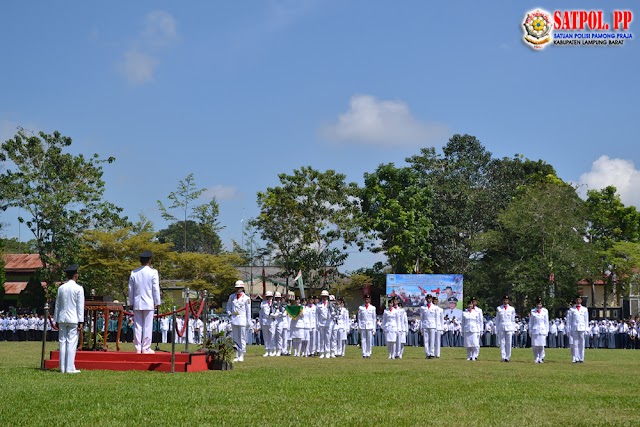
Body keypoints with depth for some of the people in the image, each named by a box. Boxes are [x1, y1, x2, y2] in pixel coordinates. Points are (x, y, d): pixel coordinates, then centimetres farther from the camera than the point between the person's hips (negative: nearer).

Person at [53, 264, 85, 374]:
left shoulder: (61, 288, 8)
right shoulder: (78, 288, -6)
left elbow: (57, 305, 12)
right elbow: (80, 306, -7)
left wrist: (56, 320, 18)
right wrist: (80, 321, -5)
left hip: (62, 319, 4)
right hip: (73, 319, -4)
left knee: (62, 342, 6)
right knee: (72, 343, -3)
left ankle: (62, 368, 7)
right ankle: (70, 368, -6)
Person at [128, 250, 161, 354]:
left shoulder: (134, 273, 5)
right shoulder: (153, 272, -6)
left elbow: (130, 289, 10)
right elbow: (156, 288, -6)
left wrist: (131, 302, 17)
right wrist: (157, 302, 2)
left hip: (137, 303, 3)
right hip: (149, 303, -3)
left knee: (138, 326, 6)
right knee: (147, 326, 0)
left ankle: (138, 348, 7)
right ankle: (146, 348, -1)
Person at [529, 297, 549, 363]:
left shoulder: (545, 311, 8)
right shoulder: (533, 311, 7)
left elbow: (546, 322, 10)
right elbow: (530, 322, 11)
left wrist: (546, 331, 6)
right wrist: (530, 331, 6)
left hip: (542, 331, 0)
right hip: (535, 331, 0)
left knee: (541, 345, -5)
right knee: (535, 346, -3)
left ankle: (541, 358, 3)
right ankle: (536, 359, 6)